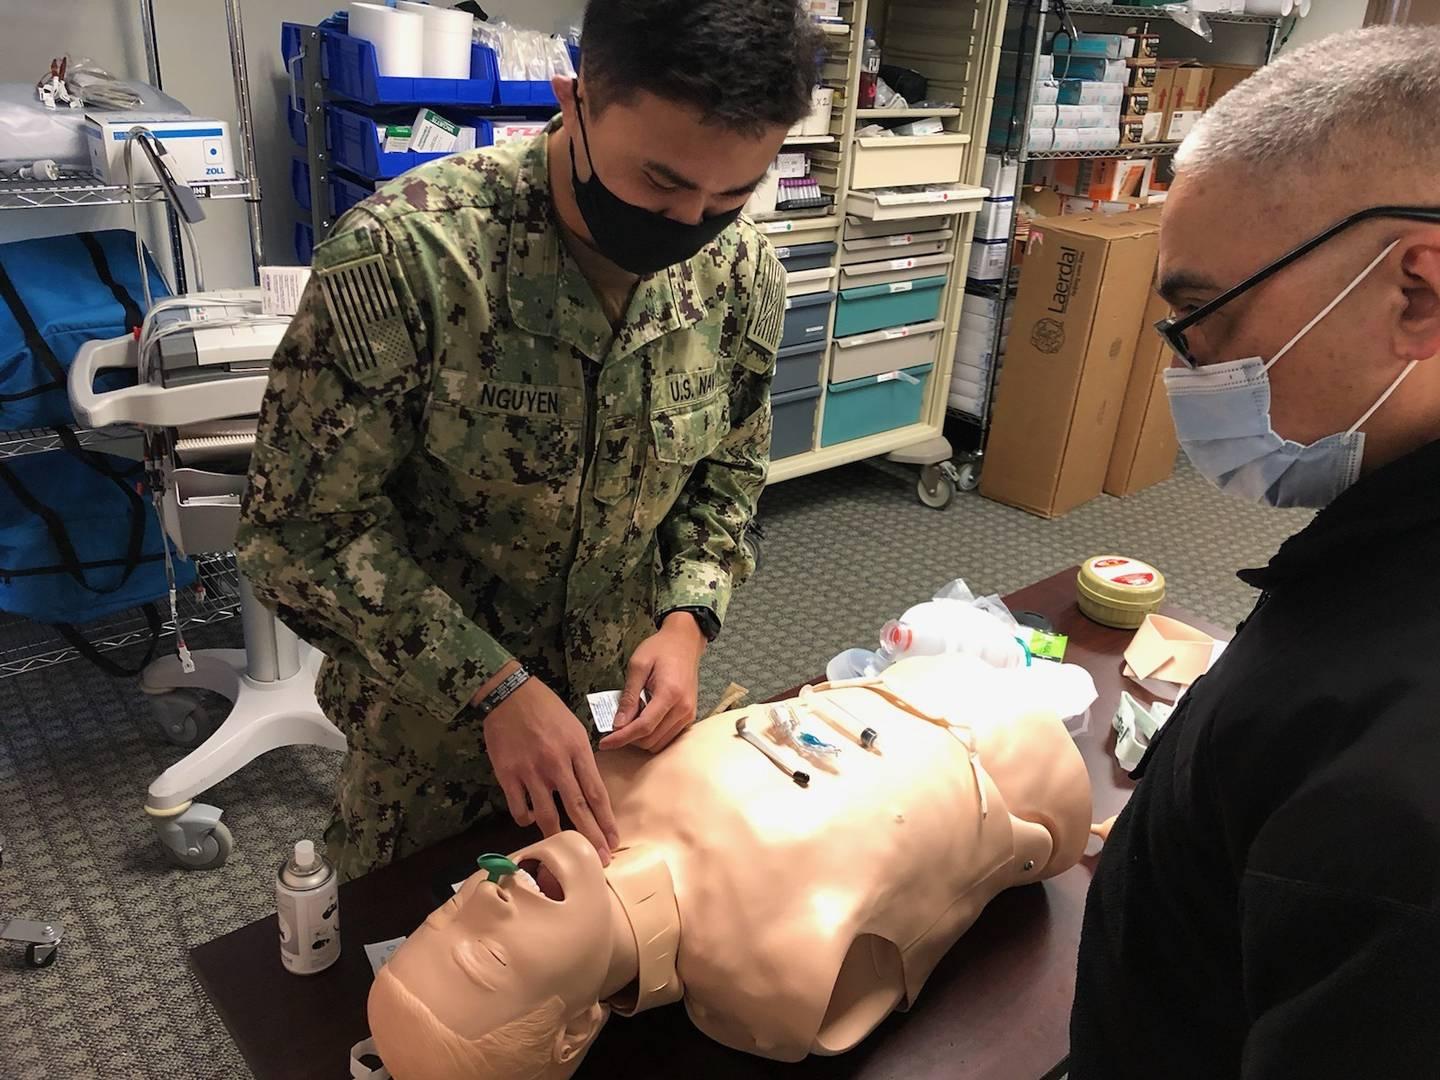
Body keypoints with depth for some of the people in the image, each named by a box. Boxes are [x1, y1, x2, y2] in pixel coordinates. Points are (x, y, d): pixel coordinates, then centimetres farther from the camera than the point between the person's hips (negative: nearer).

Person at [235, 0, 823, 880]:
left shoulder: (745, 275, -13)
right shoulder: (404, 253, -28)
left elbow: (727, 472, 1)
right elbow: (303, 527, -22)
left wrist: (687, 621, -15)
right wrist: (493, 687, -27)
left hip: (629, 707, 4)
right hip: (434, 709, -3)